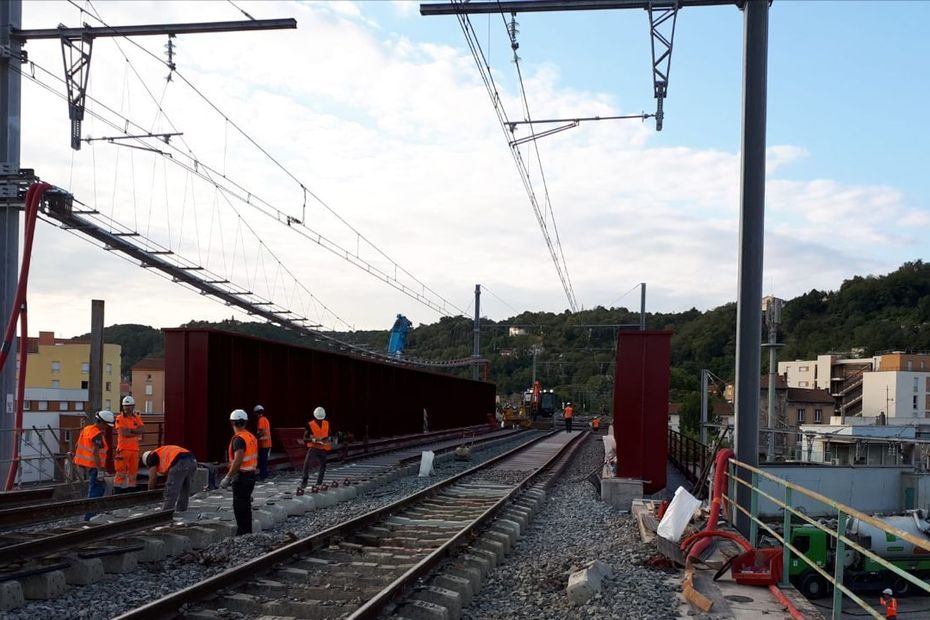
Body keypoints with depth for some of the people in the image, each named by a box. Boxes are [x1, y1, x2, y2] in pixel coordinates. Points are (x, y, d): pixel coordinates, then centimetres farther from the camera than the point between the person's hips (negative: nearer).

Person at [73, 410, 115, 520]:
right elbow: (96, 453, -25)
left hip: (85, 465, 9)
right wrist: (100, 470, -25)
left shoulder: (86, 429, 11)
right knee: (95, 490, -5)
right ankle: (88, 518, -5)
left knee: (101, 487, 21)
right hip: (93, 466, -9)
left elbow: (77, 446, 18)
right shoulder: (98, 434, -17)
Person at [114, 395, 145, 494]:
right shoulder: (120, 418, -3)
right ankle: (117, 492, -4)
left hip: (134, 449, 5)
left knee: (133, 472, 10)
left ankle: (131, 491, 17)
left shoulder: (137, 418, 13)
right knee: (121, 473, -6)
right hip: (123, 449, -5)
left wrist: (130, 430, -13)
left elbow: (142, 430, -2)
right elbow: (123, 433, -15)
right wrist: (136, 432, -7)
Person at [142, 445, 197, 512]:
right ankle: (181, 510, 30)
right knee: (184, 490, 23)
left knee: (170, 491, 0)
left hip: (180, 463, -8)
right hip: (192, 461, 8)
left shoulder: (152, 456, 18)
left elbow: (152, 478, 13)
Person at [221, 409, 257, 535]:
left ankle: (242, 535, -3)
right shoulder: (252, 437, 9)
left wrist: (227, 478, -24)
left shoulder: (238, 439, -18)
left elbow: (238, 460, -26)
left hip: (241, 477, -9)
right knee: (246, 507, 17)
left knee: (240, 507, -4)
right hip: (251, 475, 9)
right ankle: (247, 533, 24)